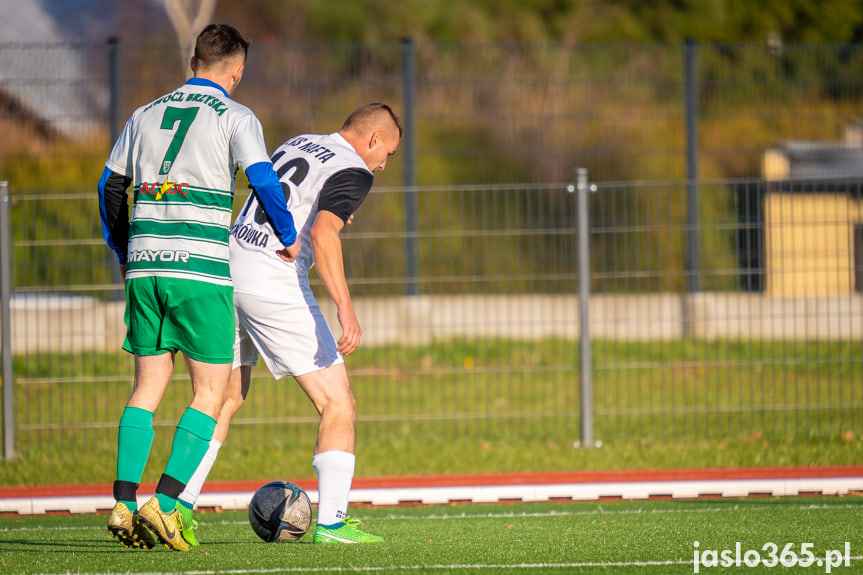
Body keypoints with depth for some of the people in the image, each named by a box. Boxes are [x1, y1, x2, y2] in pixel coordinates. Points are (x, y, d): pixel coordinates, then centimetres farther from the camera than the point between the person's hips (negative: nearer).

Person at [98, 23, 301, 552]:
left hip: (144, 269, 5)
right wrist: (289, 237, 4)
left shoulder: (146, 116, 15)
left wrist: (124, 253, 31)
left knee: (148, 386, 12)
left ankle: (124, 504, 0)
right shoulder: (235, 118, 0)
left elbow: (111, 187, 19)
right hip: (202, 270, -5)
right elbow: (264, 180, -11)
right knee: (212, 392, 2)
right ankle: (164, 506, -11)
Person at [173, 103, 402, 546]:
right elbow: (323, 234, -22)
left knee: (224, 400, 19)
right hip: (276, 288, -8)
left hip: (227, 274, 8)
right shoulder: (353, 172, -6)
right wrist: (345, 308, -29)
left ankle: (177, 509, 14)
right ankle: (331, 522, -8)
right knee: (338, 404, -1)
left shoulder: (297, 144, 18)